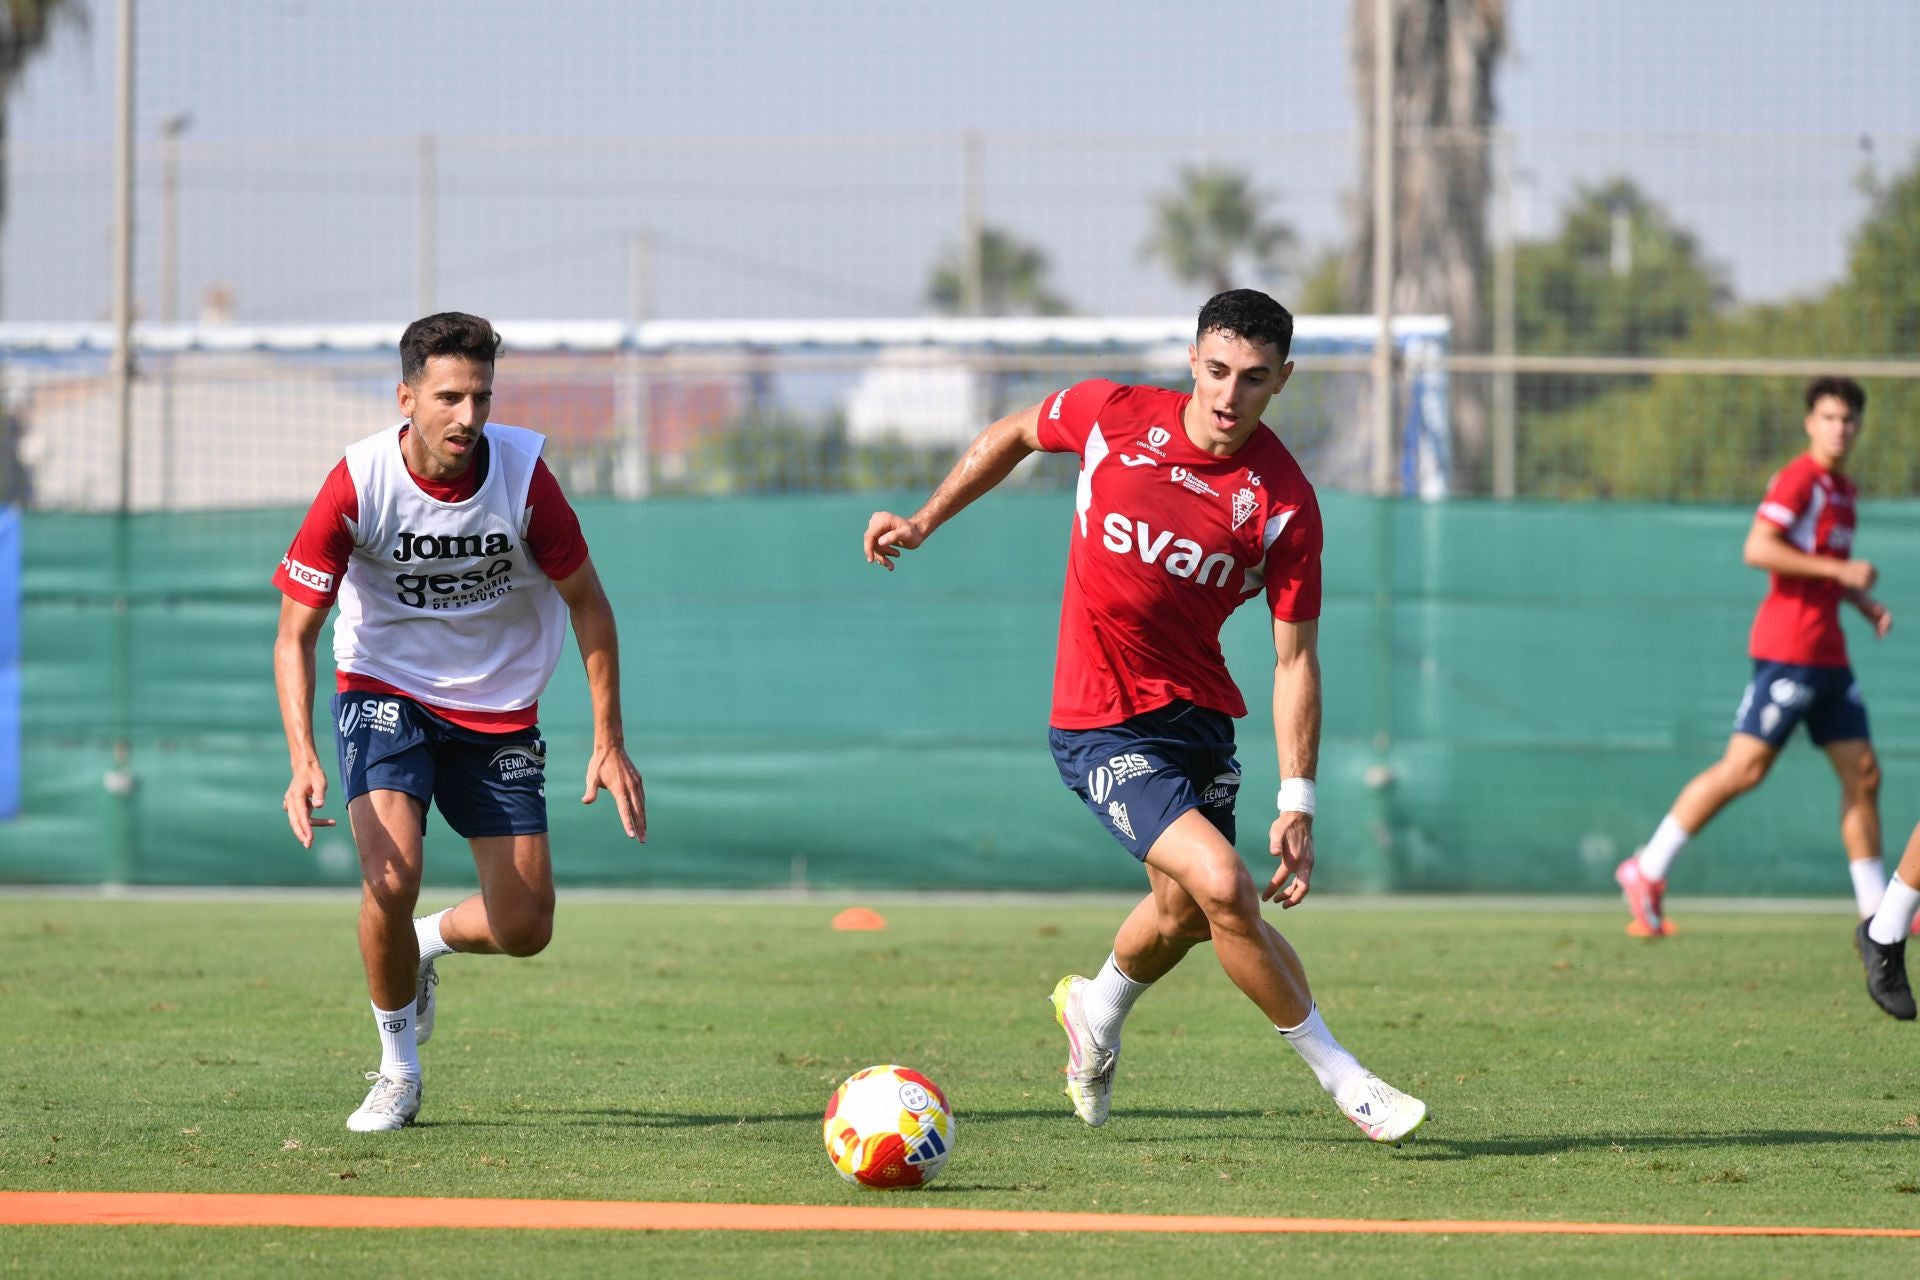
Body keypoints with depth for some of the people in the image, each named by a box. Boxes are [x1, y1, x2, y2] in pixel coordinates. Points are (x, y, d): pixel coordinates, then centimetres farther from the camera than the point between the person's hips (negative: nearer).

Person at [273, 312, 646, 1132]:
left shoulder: (521, 471, -18)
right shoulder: (359, 483, -21)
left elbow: (586, 603, -4)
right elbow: (294, 635, -15)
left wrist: (609, 743, -7)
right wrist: (303, 762, -28)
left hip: (498, 710, 2)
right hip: (386, 691, -2)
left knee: (524, 929, -2)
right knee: (392, 875, -25)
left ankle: (427, 943, 34)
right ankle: (398, 1075, -3)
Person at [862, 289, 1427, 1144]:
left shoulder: (1284, 503, -11)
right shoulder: (1113, 415, -12)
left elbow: (1295, 658, -8)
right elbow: (1015, 435, 11)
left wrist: (1297, 803, -12)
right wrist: (925, 522, 12)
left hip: (1199, 715, 3)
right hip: (1103, 726, -3)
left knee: (1183, 913, 19)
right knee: (1223, 885, -20)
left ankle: (1096, 1010, 53)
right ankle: (1340, 1077, -8)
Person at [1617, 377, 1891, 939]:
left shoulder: (1841, 489, 18)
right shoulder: (1798, 479, -10)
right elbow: (1758, 550, -20)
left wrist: (1865, 604, 15)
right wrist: (1838, 570, -20)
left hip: (1828, 655, 9)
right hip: (1789, 649, -9)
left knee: (1863, 772, 6)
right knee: (1744, 767, -11)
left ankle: (1878, 910, 11)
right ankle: (1647, 871, -4)